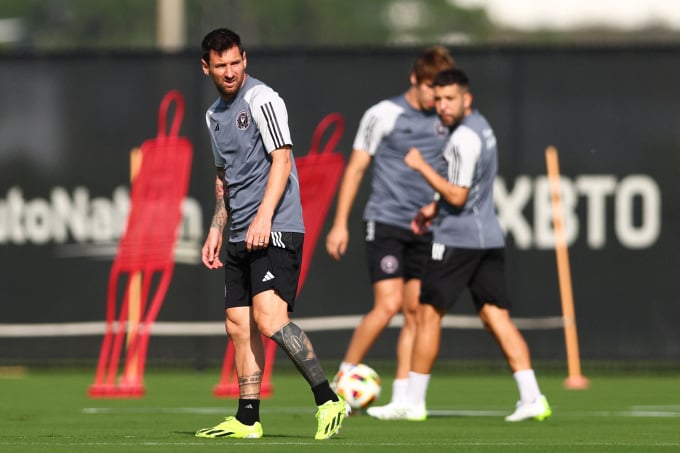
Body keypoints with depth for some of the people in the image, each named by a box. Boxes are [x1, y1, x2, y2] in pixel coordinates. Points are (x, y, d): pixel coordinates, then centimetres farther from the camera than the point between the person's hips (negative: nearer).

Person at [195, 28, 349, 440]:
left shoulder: (262, 99, -7)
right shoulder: (215, 115, 19)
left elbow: (282, 160, -14)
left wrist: (263, 217, -22)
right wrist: (216, 232, 21)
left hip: (275, 231, -9)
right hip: (241, 237, 9)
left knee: (269, 319, -21)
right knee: (239, 325, 6)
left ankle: (329, 401, -19)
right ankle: (247, 419, 10)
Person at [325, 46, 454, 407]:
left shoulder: (446, 121, 9)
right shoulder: (383, 115, -3)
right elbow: (355, 169, 1)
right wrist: (340, 224, -2)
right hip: (385, 224, -4)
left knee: (415, 312, 1)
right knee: (388, 305, -15)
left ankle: (401, 397, 6)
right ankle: (343, 378, 0)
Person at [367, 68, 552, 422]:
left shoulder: (464, 138, -17)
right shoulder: (480, 125, 14)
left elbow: (457, 196, -20)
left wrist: (421, 167, -14)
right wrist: (433, 208, 20)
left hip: (457, 239, -9)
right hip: (489, 238, 9)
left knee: (428, 314, 2)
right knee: (497, 318, 3)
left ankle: (413, 402, 7)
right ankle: (531, 398, -7)